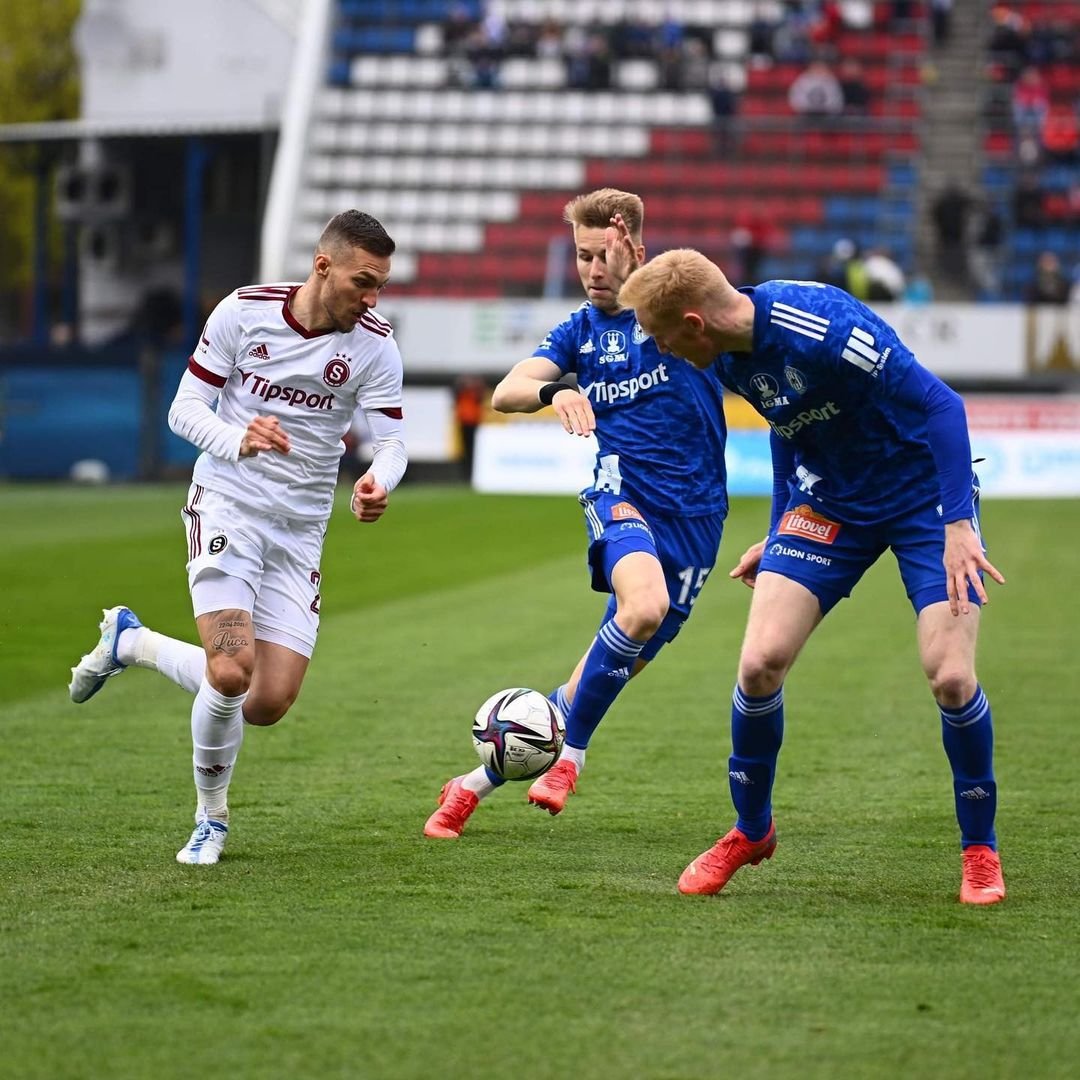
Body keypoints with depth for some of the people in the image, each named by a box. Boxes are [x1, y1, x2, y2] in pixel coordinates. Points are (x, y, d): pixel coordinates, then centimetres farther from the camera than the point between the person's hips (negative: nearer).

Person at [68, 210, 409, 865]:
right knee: (231, 671, -23)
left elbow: (392, 441, -6)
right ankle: (211, 822, 4)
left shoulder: (375, 344, -6)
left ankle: (131, 642, 23)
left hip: (301, 529, 3)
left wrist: (379, 482, -31)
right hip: (227, 505, -3)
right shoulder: (245, 311, -9)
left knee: (269, 704, -3)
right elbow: (185, 408, -4)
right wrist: (239, 441, -25)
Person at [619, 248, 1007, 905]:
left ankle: (981, 850, 5)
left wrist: (958, 525, -30)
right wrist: (778, 537, 18)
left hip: (926, 495, -6)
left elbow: (940, 405, -27)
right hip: (829, 502, 6)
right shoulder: (729, 358, -6)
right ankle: (751, 831, 15)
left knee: (950, 676, -18)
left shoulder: (822, 328, -31)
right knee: (760, 663, -9)